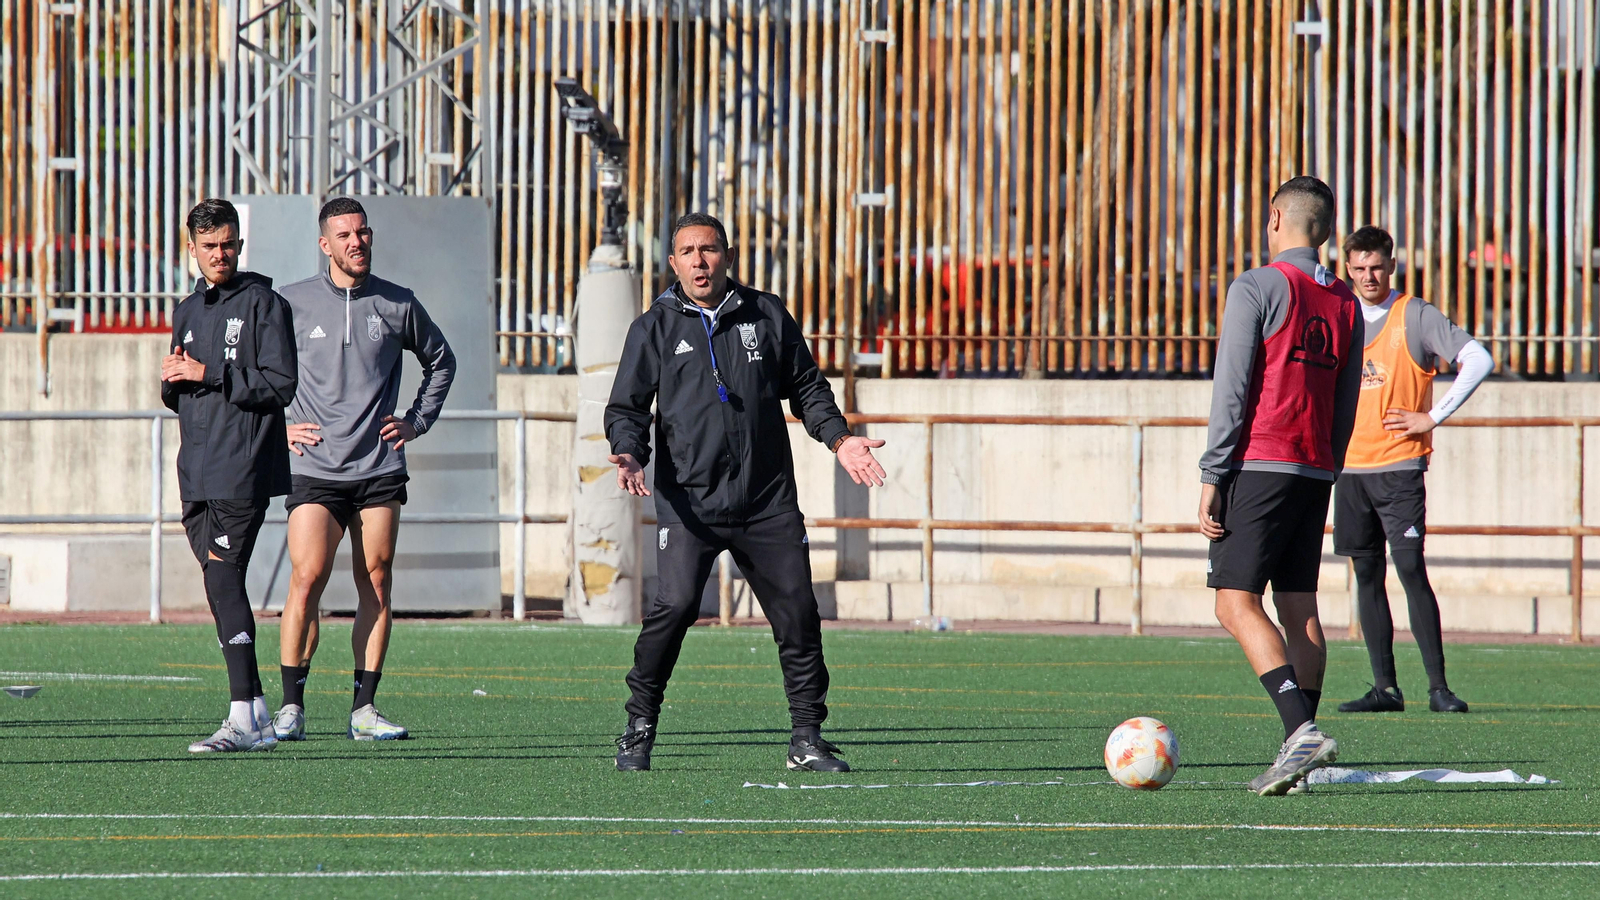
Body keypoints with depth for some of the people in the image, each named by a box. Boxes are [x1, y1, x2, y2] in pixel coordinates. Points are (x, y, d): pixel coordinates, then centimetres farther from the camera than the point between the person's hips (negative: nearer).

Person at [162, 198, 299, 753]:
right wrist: (172, 383, 3)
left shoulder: (263, 303, -2)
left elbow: (280, 384, -11)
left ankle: (243, 719, -21)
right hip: (197, 474, 8)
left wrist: (209, 375, -15)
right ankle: (258, 715, 12)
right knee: (221, 588, 7)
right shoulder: (188, 311, 20)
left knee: (223, 577, -17)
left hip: (245, 471, -8)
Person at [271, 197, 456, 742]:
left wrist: (418, 421, 13)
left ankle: (364, 708, 4)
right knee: (307, 580, -12)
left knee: (376, 585, 0)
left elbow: (440, 361, 23)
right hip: (315, 471, -2)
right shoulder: (293, 304, 2)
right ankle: (291, 707, -7)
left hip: (380, 470, 2)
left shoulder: (397, 305, 7)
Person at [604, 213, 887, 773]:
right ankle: (639, 730, -4)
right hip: (688, 500, -3)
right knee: (675, 605, -18)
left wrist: (838, 438, 5)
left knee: (797, 611, -1)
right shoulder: (655, 328, 7)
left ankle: (807, 738, 10)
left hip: (768, 502, 3)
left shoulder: (767, 316, 12)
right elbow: (627, 406, 7)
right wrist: (629, 453, -12)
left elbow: (806, 387, 20)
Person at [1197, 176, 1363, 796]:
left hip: (1259, 465, -7)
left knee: (1236, 602, -9)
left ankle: (1301, 729, -25)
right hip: (1316, 470, 7)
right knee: (1300, 609, 7)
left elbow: (1231, 390, -11)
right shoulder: (1345, 304, 14)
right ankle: (1298, 754, 4)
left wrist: (1212, 476, -9)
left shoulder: (1259, 287, -7)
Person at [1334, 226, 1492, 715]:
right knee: (1367, 576, 5)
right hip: (1350, 467, 5)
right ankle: (1384, 688, 9)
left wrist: (1433, 417, -10)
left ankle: (1438, 687, -11)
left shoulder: (1415, 316, -4)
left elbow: (1478, 360, -9)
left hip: (1399, 466, -5)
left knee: (1411, 569, -13)